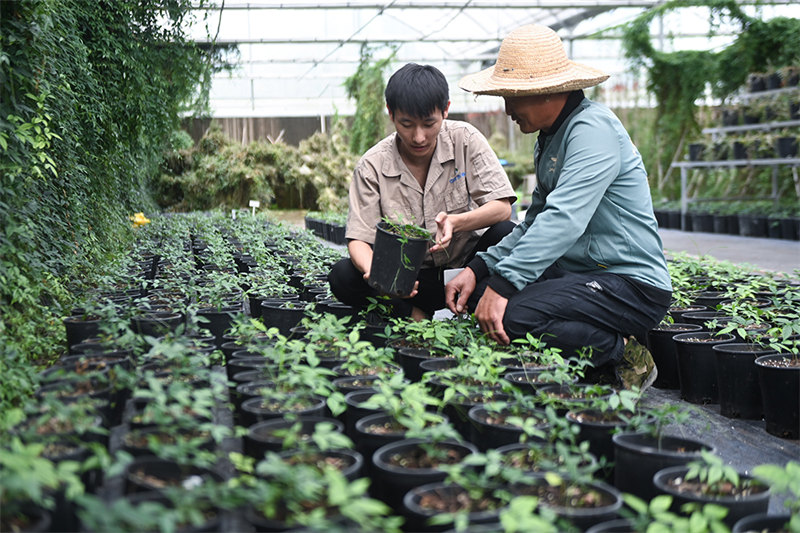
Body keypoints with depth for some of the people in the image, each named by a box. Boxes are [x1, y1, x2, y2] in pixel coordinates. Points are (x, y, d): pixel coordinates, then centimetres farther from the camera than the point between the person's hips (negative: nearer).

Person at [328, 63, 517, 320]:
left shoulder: (465, 140, -8)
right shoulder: (372, 167, -8)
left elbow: (502, 208, -13)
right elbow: (358, 239, -11)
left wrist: (456, 222, -35)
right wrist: (374, 272, -36)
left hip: (467, 264, 0)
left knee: (506, 234, -31)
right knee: (342, 277, -25)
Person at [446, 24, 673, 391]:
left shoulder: (593, 129, -17)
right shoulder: (549, 137, 15)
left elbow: (563, 220, -28)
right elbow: (534, 223, 16)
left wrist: (503, 284, -32)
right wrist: (479, 269, 3)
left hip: (632, 285, -10)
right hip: (581, 273, 10)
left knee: (510, 317, -28)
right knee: (479, 293, 4)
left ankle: (622, 354, -7)